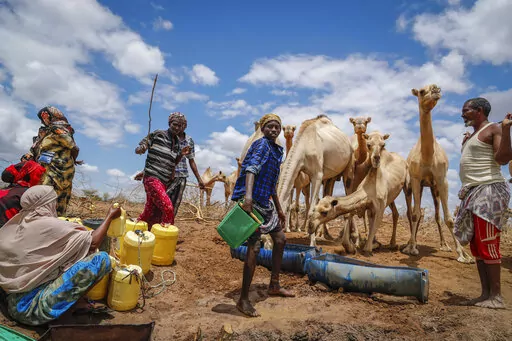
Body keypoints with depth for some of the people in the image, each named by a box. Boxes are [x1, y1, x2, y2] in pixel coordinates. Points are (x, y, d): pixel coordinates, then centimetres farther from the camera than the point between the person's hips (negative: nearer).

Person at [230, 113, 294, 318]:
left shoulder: (277, 150, 19)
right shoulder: (262, 144, -8)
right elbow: (252, 168, -28)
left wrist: (279, 209, 27)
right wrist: (248, 194, -44)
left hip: (266, 202, 10)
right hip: (252, 201, -10)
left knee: (280, 239, 17)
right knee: (254, 248, -11)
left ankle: (274, 286, 32)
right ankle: (243, 300, 0)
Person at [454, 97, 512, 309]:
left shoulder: (493, 129, -3)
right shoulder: (472, 135, 21)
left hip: (488, 190, -9)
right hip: (472, 192, 9)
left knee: (487, 244, -10)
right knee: (476, 245, 8)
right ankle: (485, 293, 13)